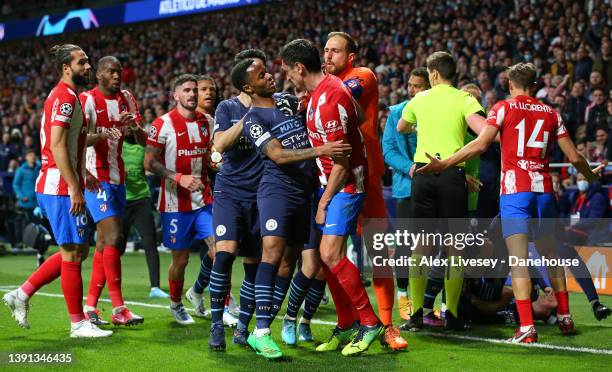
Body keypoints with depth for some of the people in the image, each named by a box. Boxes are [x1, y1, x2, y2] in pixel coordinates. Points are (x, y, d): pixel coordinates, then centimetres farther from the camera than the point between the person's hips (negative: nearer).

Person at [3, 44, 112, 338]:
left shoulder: (62, 96, 18)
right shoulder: (65, 97, -13)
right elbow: (57, 145, -21)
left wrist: (80, 175, 23)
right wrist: (75, 188, -22)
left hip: (54, 186, 10)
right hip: (62, 188, -10)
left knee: (77, 251, 15)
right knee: (73, 253, -3)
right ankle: (78, 323, 5)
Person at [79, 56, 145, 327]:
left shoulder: (126, 99, 11)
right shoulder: (87, 100, -9)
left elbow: (144, 139, 9)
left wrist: (136, 127, -14)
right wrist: (102, 135, -37)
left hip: (118, 178, 7)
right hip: (96, 179, -7)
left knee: (104, 243, 8)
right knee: (114, 237, -16)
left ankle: (90, 306, 15)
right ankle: (118, 309, -13)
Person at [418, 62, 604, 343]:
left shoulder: (504, 108, 2)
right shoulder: (551, 113, 13)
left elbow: (481, 144, -10)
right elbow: (574, 156, 12)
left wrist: (443, 164, -7)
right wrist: (591, 176, 32)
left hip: (515, 190, -4)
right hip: (544, 188, 4)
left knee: (518, 258, -7)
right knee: (550, 254, 19)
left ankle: (526, 327, -16)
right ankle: (564, 317, 26)